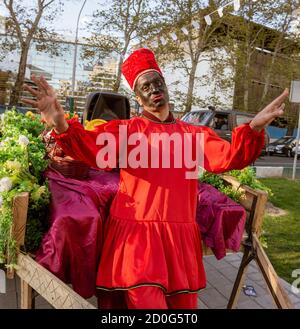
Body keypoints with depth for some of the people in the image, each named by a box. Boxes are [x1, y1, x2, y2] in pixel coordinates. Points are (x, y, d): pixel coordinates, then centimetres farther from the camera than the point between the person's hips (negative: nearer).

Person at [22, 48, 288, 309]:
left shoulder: (194, 134, 9)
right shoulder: (125, 129, 1)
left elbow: (229, 157, -3)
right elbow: (92, 149, -15)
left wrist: (254, 128, -21)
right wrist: (61, 124, -35)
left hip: (179, 234, 4)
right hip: (135, 232, -3)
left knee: (183, 302, 16)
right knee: (144, 301, -7)